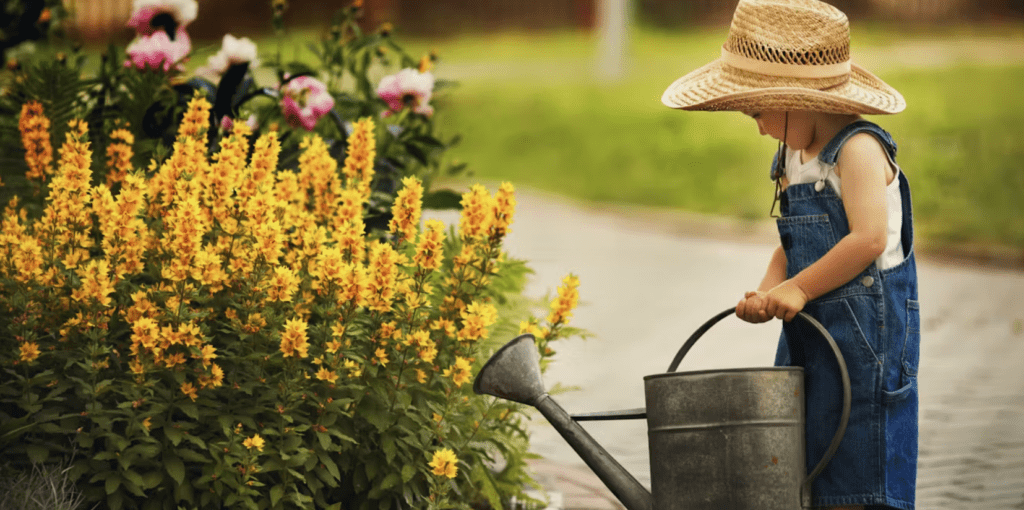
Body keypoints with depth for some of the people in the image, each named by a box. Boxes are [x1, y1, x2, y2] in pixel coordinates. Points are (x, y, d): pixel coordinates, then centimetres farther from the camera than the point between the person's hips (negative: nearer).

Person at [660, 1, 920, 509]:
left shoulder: (858, 149, -14)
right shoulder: (793, 159, 14)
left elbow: (870, 239, -24)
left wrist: (798, 288, -18)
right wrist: (767, 295, -3)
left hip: (864, 330, -9)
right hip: (809, 333, 9)